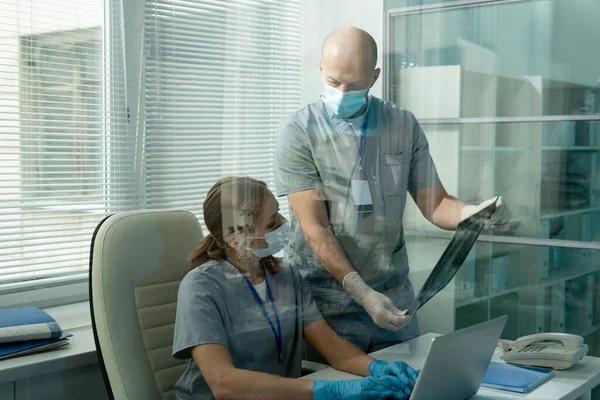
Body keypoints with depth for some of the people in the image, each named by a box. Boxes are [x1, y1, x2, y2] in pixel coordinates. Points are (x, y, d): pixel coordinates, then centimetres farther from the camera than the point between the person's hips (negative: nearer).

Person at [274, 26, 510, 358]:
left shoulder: (404, 125, 4)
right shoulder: (298, 132, -7)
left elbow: (434, 204, 5)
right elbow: (315, 227, -13)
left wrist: (475, 213, -17)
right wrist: (361, 292, -23)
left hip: (394, 298, 3)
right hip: (325, 304, -3)